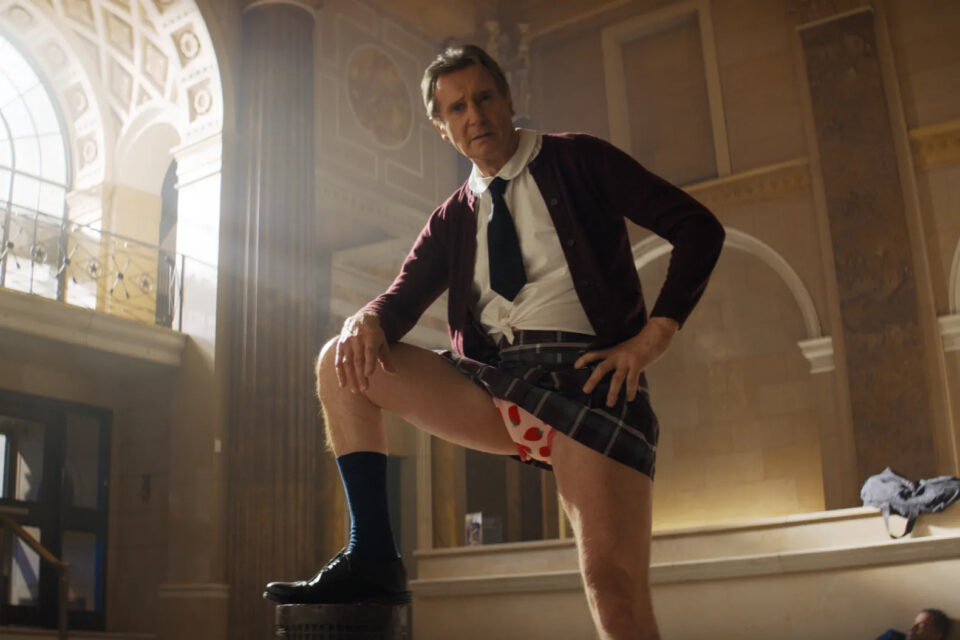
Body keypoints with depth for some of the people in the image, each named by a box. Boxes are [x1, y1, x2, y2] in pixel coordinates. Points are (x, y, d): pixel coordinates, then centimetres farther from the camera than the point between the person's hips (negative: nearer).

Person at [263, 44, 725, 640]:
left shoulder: (576, 160, 8)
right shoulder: (454, 219, 20)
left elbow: (699, 228, 3)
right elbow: (404, 297, 10)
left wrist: (653, 337, -8)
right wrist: (368, 320, -16)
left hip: (584, 375, -4)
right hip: (493, 385, 5)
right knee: (340, 362, -6)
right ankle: (373, 559, -8)